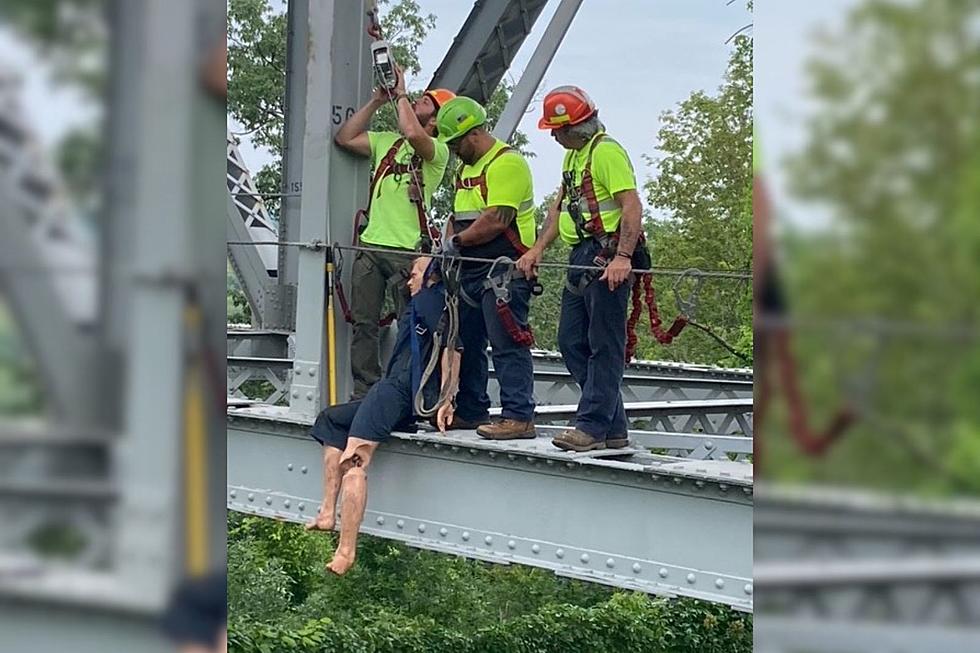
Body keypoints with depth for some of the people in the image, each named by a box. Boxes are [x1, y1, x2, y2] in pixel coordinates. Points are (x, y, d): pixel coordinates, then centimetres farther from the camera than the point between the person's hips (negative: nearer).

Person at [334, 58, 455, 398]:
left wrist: (401, 94, -7)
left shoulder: (438, 151, -2)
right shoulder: (386, 140, 19)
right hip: (371, 245, 6)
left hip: (407, 251, -6)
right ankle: (364, 393, 7)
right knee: (364, 323, 3)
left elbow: (413, 133, -23)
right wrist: (376, 101, 12)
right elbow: (345, 138, 14)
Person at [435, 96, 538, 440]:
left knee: (507, 344, -11)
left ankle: (518, 417, -12)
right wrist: (447, 243, 6)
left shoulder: (507, 163, -12)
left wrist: (457, 242, -10)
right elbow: (458, 216, 25)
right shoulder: (466, 168, 21)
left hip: (504, 270, -10)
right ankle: (470, 411, 23)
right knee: (466, 341, 14)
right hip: (472, 270, 10)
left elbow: (496, 221, -20)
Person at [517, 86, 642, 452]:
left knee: (604, 346, -7)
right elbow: (560, 206, 24)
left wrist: (622, 257, -29)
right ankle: (614, 429, 14)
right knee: (572, 343, 10)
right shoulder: (574, 155, 20)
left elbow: (631, 206, -20)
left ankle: (592, 427, -6)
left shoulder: (606, 151, -12)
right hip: (582, 257, 11)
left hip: (607, 258, -11)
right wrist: (538, 249, 13)